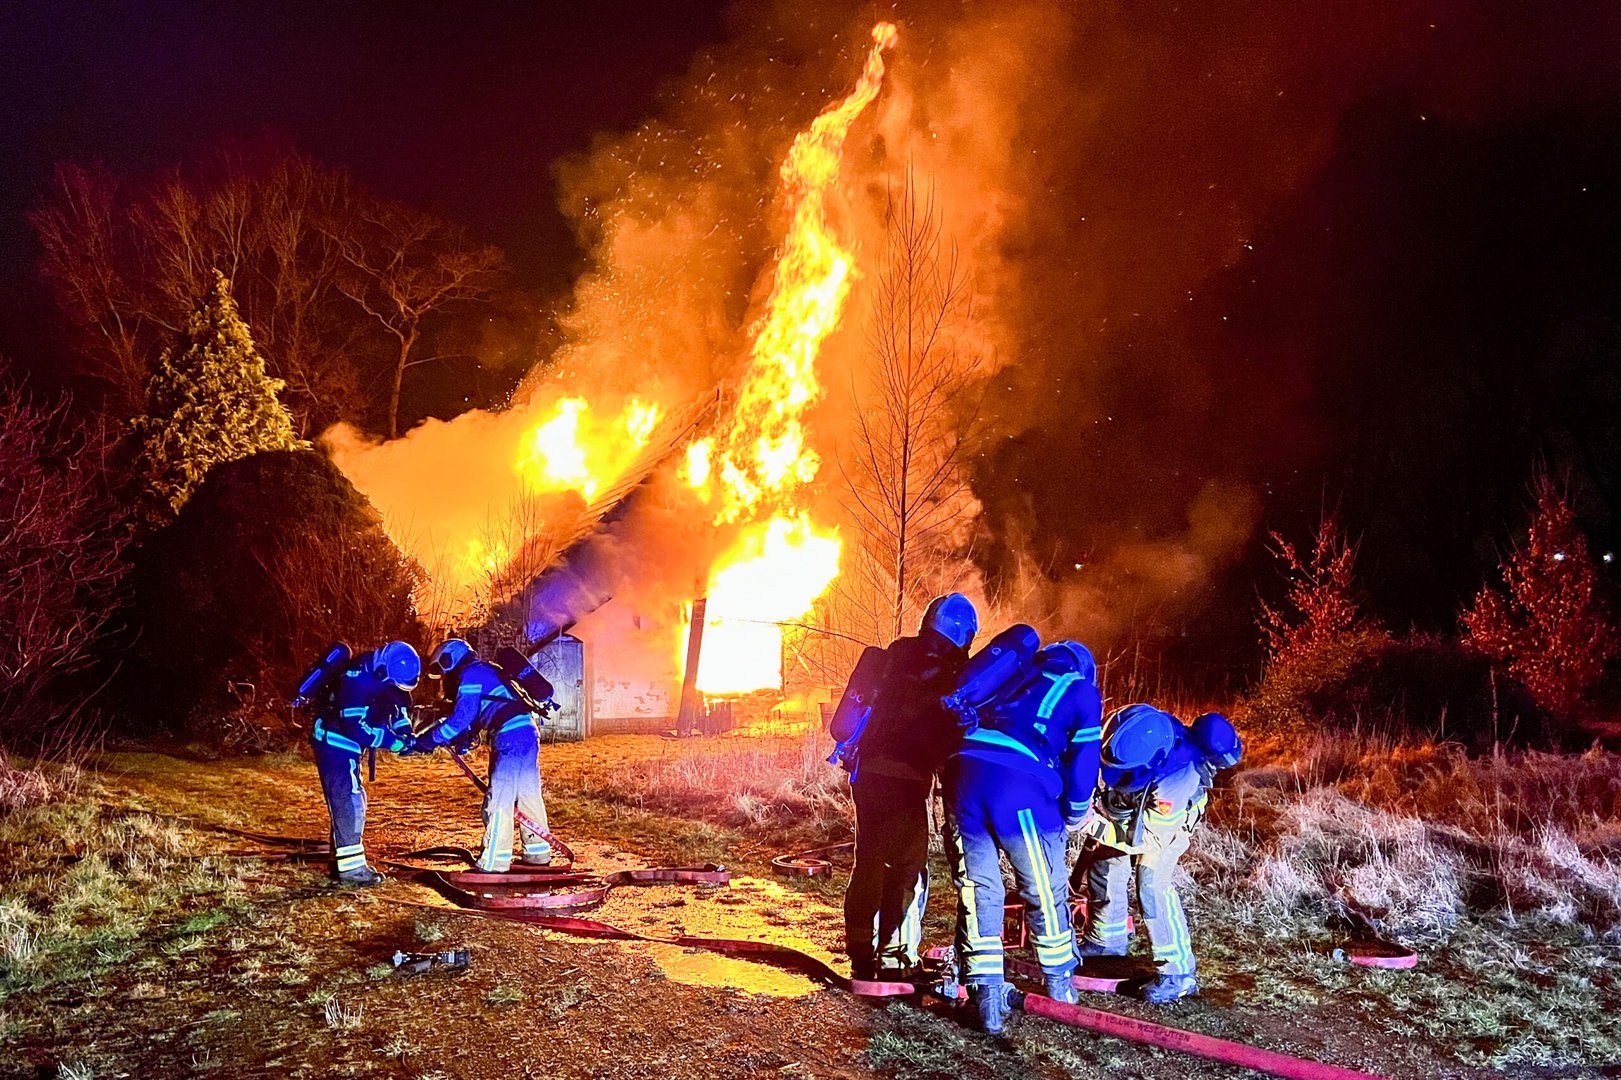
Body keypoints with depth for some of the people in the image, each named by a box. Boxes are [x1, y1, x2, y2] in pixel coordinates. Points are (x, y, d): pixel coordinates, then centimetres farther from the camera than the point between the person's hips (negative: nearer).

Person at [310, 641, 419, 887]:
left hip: (346, 743, 9)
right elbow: (354, 726, -32)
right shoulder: (357, 680, -30)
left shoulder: (384, 675, -4)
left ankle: (342, 860, 25)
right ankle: (350, 868, -9)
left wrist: (405, 731, -7)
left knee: (348, 801, 15)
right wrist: (392, 741, -31)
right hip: (334, 740, -9)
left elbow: (399, 702, 10)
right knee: (349, 800, -11)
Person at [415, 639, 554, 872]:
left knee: (498, 800, -6)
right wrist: (465, 738, 13)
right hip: (528, 732, 10)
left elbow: (461, 718, -11)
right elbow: (476, 716, 28)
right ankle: (538, 855, 25)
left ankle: (494, 864, -3)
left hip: (511, 738, -10)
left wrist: (431, 739, -3)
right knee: (528, 795, 16)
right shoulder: (485, 671, 26)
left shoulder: (470, 674, -3)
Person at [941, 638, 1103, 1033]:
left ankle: (985, 992, 11)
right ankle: (1059, 985, 29)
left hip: (963, 771, 4)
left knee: (977, 888, 12)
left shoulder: (1018, 676, 29)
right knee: (1045, 890, 14)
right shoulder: (1082, 692, 16)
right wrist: (1075, 814, 23)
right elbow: (1083, 759, 8)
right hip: (1020, 784, -4)